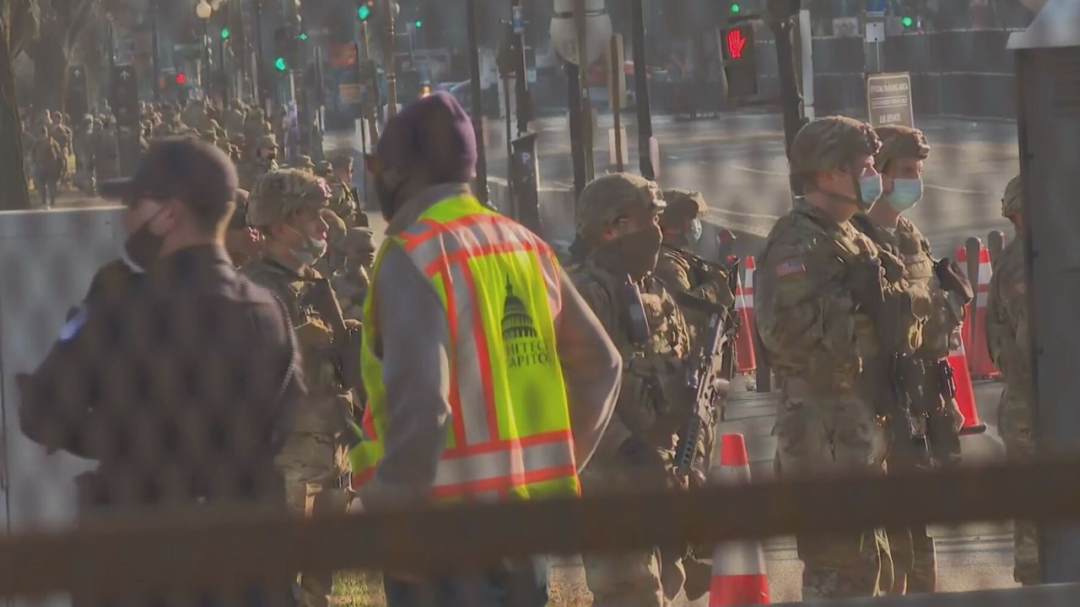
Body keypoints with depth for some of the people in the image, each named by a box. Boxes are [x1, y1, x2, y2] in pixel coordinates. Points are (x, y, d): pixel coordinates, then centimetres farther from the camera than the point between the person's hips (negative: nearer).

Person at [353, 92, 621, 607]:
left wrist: (388, 502, -14)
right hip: (528, 508, 7)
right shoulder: (523, 246, 10)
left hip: (447, 521, -7)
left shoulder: (413, 255, -12)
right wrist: (558, 465, 19)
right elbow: (598, 366, 15)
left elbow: (419, 400, -22)